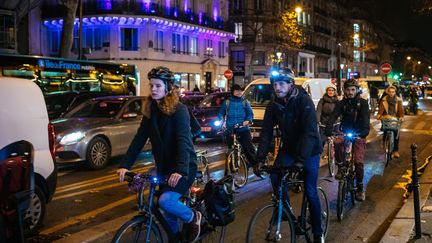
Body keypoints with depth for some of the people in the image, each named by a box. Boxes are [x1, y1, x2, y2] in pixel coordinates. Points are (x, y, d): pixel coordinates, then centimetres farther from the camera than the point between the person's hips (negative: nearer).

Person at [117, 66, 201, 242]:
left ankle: (192, 217, 5)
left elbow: (183, 141, -26)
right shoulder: (150, 111, 3)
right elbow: (139, 139, -1)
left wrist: (181, 170, -39)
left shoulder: (179, 110, -15)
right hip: (163, 166, 6)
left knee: (166, 201, -24)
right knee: (167, 208, 9)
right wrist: (125, 165, -11)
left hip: (184, 167, -6)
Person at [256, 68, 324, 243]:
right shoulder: (273, 105, -10)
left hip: (309, 151, -4)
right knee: (275, 176, -16)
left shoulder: (304, 101, -25)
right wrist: (260, 159, -21)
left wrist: (301, 160, -40)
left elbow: (310, 132, -32)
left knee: (310, 192, -3)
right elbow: (266, 133, -10)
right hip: (289, 148, 4)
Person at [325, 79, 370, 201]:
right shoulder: (341, 103, -1)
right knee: (337, 142, -33)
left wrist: (364, 132, -39)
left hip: (358, 134, -2)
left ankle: (360, 187, 9)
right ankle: (342, 167, -11)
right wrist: (328, 128, -35)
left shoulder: (362, 103, -6)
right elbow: (333, 116, -16)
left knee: (358, 161, -12)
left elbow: (366, 119, -20)